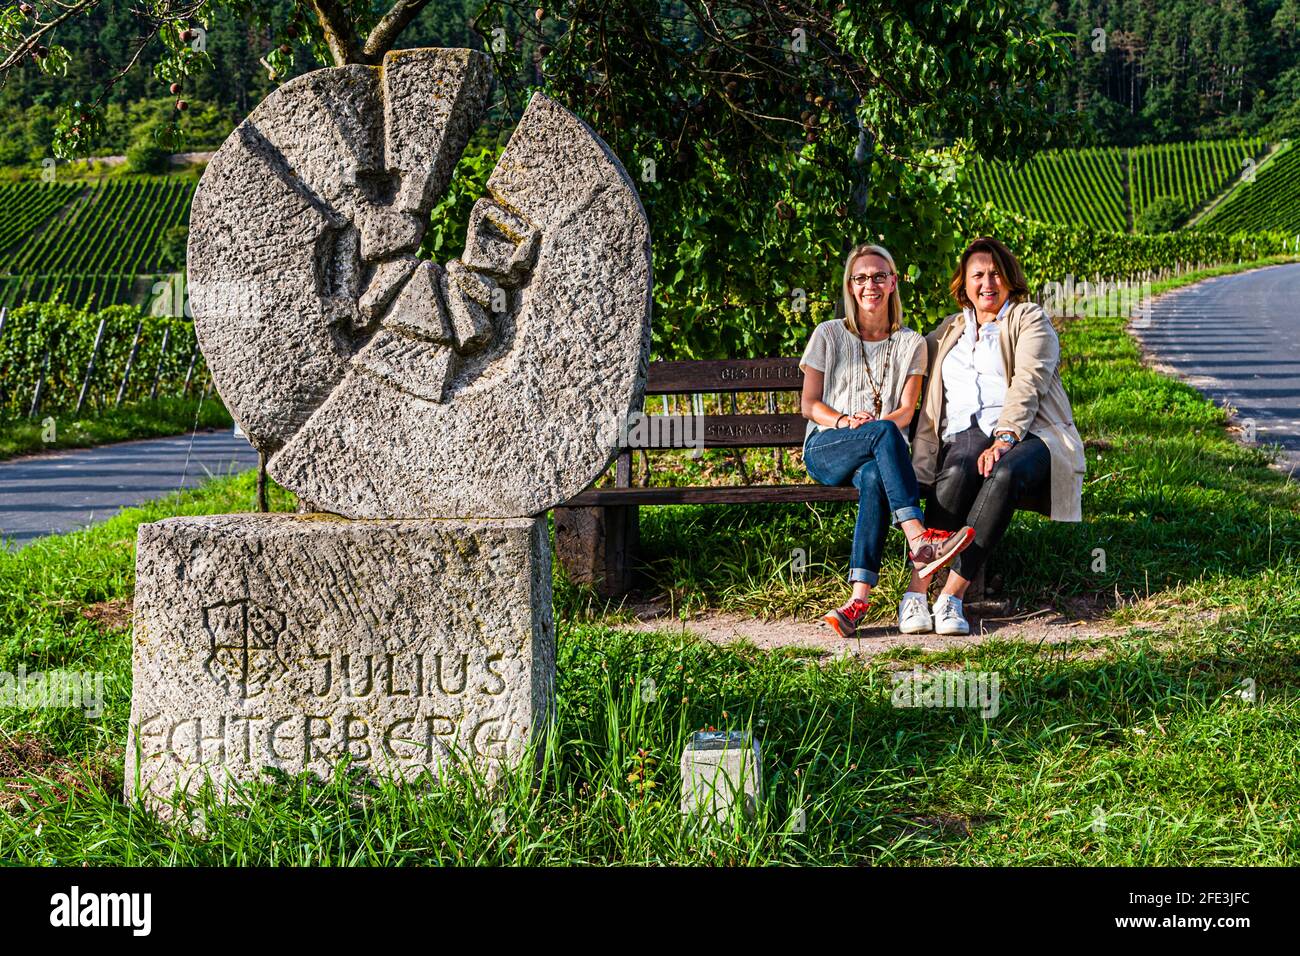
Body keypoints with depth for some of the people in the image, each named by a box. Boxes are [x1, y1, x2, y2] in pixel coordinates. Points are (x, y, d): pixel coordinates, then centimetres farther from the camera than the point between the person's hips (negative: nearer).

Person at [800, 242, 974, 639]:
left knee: (874, 477, -39)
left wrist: (878, 423, -17)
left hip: (881, 455, 1)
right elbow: (808, 404, 5)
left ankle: (860, 597, -51)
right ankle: (918, 539, -50)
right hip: (825, 449, -1)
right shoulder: (829, 335, 9)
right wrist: (843, 421, -16)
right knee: (884, 433, -36)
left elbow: (906, 411, 6)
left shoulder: (910, 343, 14)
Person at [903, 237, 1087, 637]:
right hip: (964, 435, 3)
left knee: (1005, 473, -39)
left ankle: (952, 594, -43)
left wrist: (1004, 440, -20)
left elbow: (1027, 386, -5)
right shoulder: (948, 332, 27)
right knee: (958, 473, -35)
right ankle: (916, 592, -43)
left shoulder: (1029, 319, 12)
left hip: (1025, 436, -3)